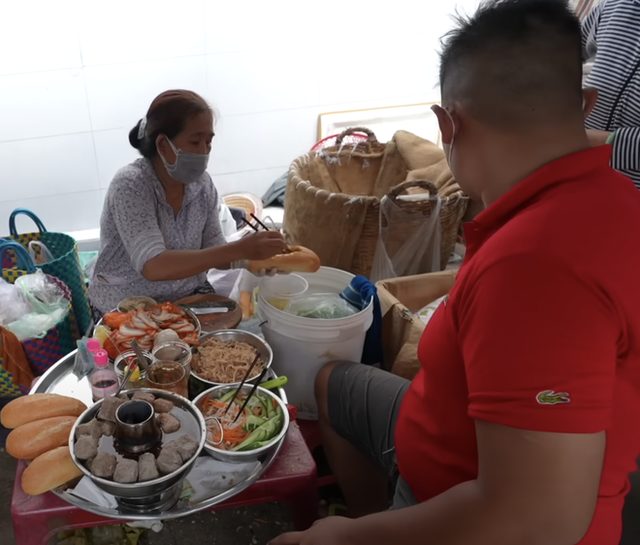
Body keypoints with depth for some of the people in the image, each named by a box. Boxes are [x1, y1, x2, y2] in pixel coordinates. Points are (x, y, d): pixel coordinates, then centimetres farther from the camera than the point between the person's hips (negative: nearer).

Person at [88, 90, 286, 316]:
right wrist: (239, 249, -37)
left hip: (188, 298, 5)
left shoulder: (202, 183, -5)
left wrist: (248, 258, -20)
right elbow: (153, 267, -31)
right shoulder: (130, 185, -21)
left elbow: (212, 249, 1)